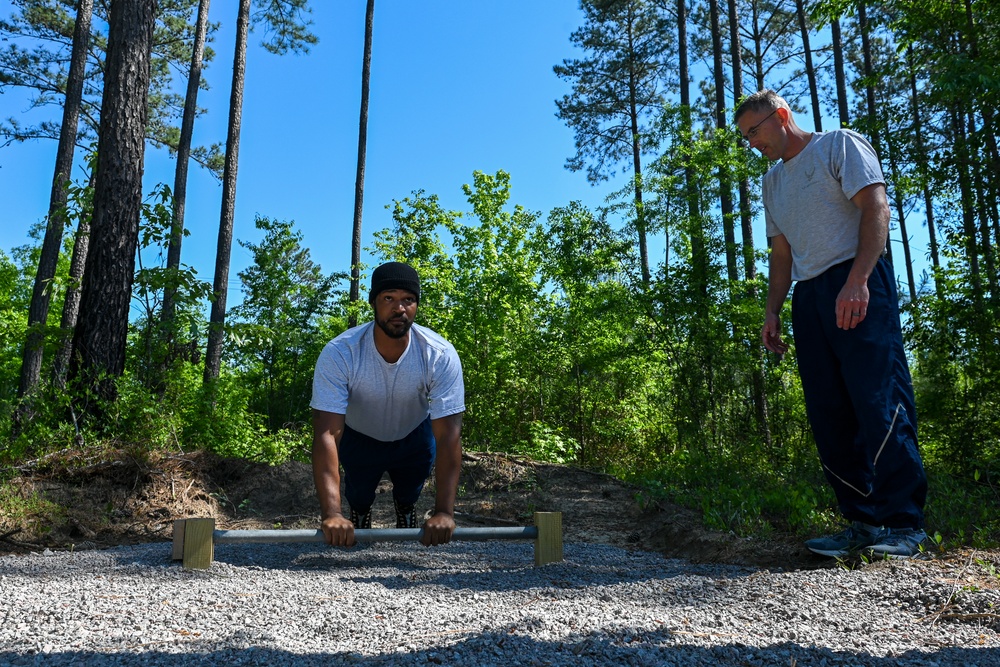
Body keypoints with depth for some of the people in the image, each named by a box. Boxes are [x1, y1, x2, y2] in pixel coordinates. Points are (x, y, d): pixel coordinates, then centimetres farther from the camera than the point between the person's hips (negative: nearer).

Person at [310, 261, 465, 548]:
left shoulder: (441, 355, -34)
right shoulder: (338, 353, -36)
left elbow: (449, 435, -35)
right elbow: (327, 433, -40)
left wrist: (444, 512, -43)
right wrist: (331, 513, -49)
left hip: (415, 436, 1)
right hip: (359, 438, 0)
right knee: (358, 502, 6)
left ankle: (405, 509, 39)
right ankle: (360, 514, 41)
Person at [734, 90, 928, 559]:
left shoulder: (839, 145, 5)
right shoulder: (773, 181, 25)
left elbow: (876, 208, -8)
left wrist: (857, 281, -21)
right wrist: (771, 312, 12)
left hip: (857, 283, -7)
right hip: (807, 297, 7)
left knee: (879, 399, -12)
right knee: (829, 415, 1)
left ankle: (903, 524, -7)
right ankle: (863, 523, 6)